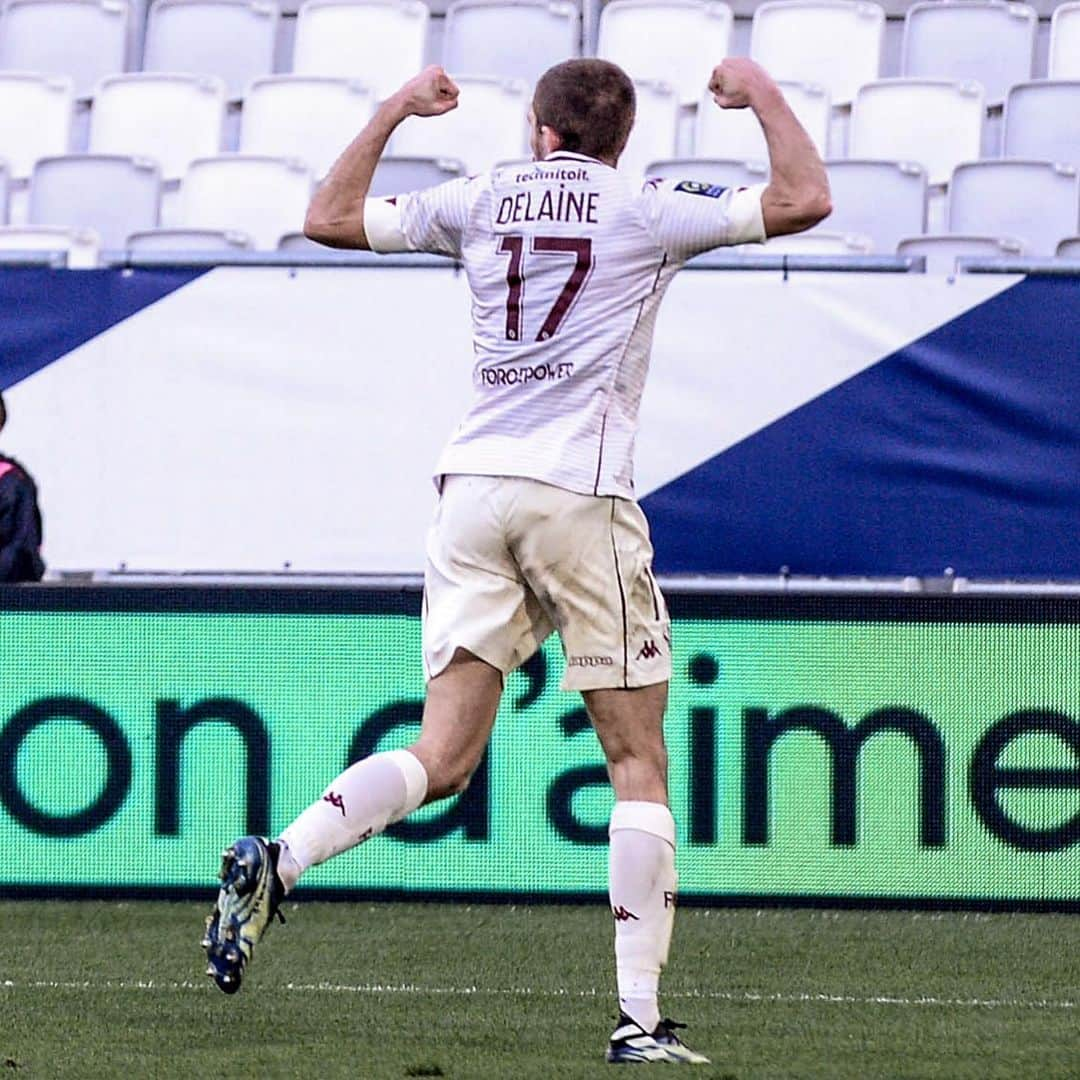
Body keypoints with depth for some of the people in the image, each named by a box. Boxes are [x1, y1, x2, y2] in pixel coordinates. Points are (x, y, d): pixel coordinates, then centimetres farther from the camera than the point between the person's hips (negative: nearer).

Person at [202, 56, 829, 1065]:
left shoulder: (481, 200, 12)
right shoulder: (647, 211, 3)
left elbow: (330, 218, 20)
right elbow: (802, 200, -1)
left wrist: (396, 110, 30)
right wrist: (761, 96, 14)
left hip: (473, 484, 4)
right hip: (580, 492, -4)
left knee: (443, 755, 2)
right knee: (638, 761, 2)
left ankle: (276, 862, -22)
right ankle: (640, 1019, -5)